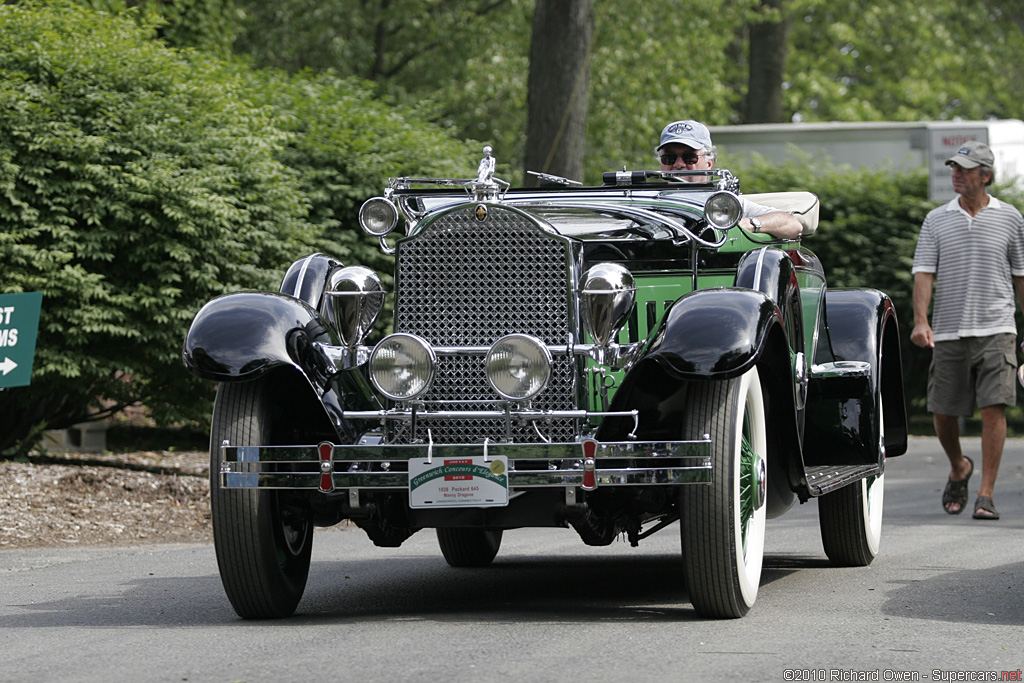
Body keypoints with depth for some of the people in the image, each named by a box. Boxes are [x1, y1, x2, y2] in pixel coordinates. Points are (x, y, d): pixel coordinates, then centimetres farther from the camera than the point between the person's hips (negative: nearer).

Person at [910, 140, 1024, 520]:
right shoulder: (936, 220, 7)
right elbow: (923, 273, 0)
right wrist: (920, 321, -14)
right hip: (948, 332, 2)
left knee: (993, 407, -13)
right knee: (942, 412, 4)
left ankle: (986, 495, -10)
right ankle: (959, 468, 34)